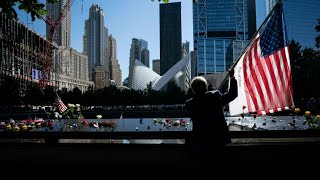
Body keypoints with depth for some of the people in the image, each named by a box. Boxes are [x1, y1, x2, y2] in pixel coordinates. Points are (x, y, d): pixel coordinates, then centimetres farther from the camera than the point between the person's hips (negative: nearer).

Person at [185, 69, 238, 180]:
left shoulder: (189, 104, -8)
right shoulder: (216, 96, -10)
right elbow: (232, 94, 4)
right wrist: (232, 78, 14)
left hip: (198, 143, 0)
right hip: (217, 141, 0)